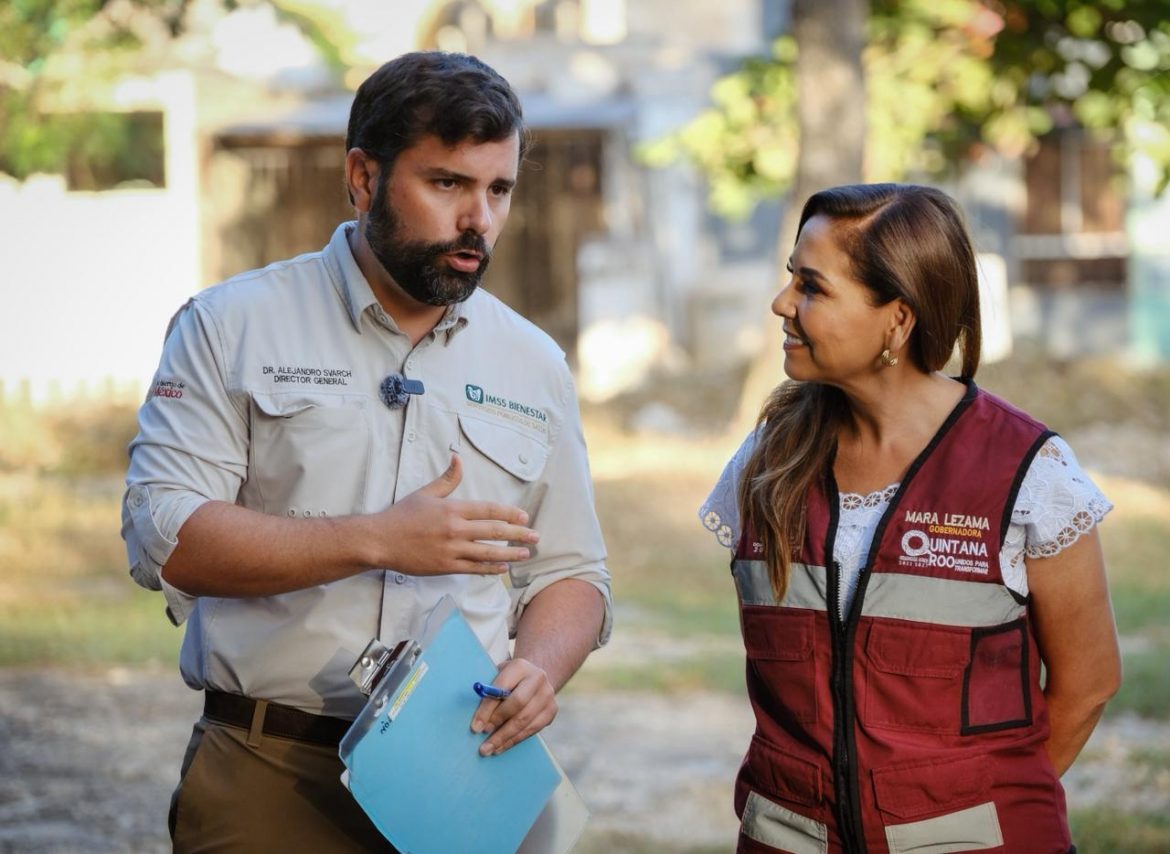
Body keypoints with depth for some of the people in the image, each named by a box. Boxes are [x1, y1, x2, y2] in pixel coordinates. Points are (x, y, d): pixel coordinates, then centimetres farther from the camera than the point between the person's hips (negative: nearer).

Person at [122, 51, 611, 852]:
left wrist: (540, 667, -8)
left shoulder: (534, 365, 10)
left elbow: (571, 576, 15)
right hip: (270, 778, -3)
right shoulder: (234, 326, -1)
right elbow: (161, 536, -12)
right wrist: (376, 542, -19)